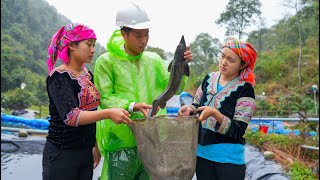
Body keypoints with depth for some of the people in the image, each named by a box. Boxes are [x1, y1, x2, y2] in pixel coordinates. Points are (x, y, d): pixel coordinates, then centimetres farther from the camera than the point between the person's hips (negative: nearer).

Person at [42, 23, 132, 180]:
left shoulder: (88, 74, 8)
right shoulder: (58, 77, -14)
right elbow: (70, 116, -27)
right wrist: (108, 113, -36)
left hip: (86, 153, 7)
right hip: (61, 155, -6)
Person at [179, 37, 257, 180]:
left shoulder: (245, 89, -12)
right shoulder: (210, 78, 3)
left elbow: (238, 131, -16)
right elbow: (197, 105, 15)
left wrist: (214, 113, -29)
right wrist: (190, 109, -7)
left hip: (228, 156, -5)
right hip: (202, 152, 5)